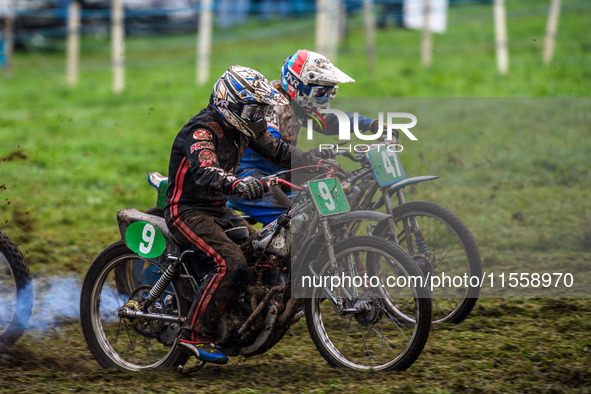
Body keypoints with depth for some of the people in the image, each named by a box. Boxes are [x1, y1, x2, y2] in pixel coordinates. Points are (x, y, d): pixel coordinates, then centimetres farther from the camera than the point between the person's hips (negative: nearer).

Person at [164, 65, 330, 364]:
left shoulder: (243, 128, 7)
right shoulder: (201, 132, -21)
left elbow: (279, 151, 12)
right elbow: (205, 172, -39)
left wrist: (322, 164, -3)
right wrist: (238, 184, -59)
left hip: (218, 210, 9)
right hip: (188, 212, -9)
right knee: (232, 264, -27)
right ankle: (195, 335, -23)